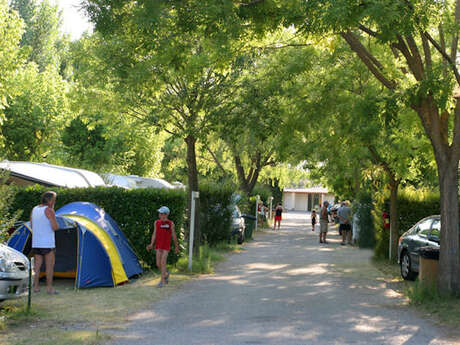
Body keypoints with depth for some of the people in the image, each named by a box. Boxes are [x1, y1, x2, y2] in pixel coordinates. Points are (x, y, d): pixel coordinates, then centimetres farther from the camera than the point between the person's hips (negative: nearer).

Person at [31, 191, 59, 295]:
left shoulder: (34, 209, 12)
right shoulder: (49, 210, -12)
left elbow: (31, 226, 18)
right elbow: (55, 227, -16)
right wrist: (56, 224, 4)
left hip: (36, 243, 7)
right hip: (48, 243, -7)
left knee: (37, 265, 10)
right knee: (49, 265, 0)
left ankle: (35, 287, 11)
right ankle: (49, 288, 1)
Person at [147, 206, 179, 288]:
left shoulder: (170, 223, -6)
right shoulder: (157, 222, 3)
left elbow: (174, 236, 2)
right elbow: (154, 234, 6)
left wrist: (176, 247, 8)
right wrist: (151, 244, -5)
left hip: (166, 247, -4)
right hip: (158, 246, 4)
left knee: (163, 263, -12)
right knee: (158, 264, 4)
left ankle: (162, 281, -7)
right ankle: (166, 274, 33)